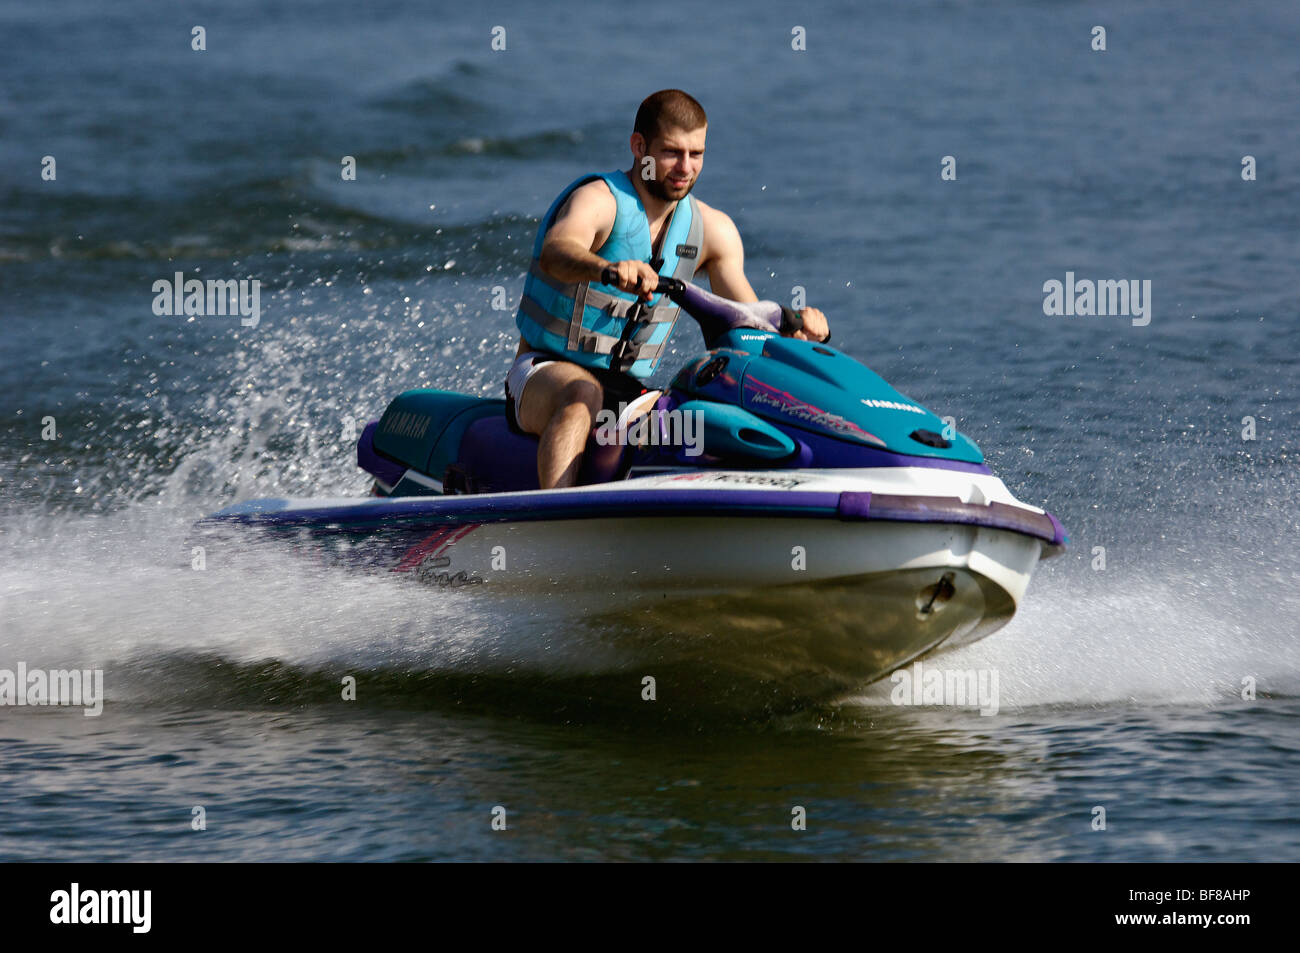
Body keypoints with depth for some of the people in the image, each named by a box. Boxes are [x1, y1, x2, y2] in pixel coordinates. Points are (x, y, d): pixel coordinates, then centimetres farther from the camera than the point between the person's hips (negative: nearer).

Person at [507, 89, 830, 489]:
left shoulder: (712, 228, 5)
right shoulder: (598, 199, -14)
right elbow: (556, 251, -38)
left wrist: (795, 328, -18)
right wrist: (608, 270, -61)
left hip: (633, 394, 6)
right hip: (545, 376, -6)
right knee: (583, 395, -40)